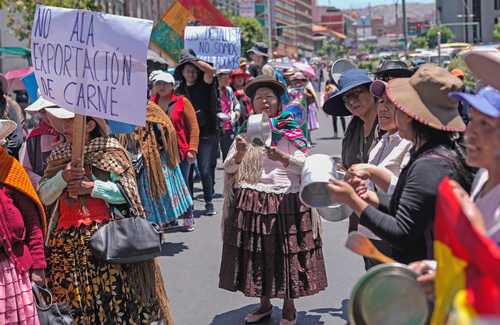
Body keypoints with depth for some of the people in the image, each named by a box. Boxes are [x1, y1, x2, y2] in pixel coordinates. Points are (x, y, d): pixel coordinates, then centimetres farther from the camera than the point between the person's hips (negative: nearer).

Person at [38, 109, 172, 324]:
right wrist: (62, 177, -9)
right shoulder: (58, 155, 14)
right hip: (66, 241, 4)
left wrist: (93, 187, -11)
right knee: (69, 301, 3)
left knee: (110, 298, -8)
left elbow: (126, 193, -3)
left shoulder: (109, 150, 2)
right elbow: (44, 197, 7)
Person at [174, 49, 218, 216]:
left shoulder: (204, 85, 1)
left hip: (206, 134, -3)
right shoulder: (179, 90, 11)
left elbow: (210, 70, -17)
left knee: (205, 170, -6)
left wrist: (192, 58, -11)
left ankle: (209, 203, 6)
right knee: (186, 170, 3)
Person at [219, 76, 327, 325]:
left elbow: (305, 164, -5)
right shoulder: (246, 131, 10)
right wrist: (239, 153, -13)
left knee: (285, 253, 1)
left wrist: (283, 158, -23)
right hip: (250, 200, 3)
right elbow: (228, 169, 7)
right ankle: (264, 304, 24)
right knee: (255, 254, 7)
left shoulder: (290, 131, 4)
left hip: (285, 200, -2)